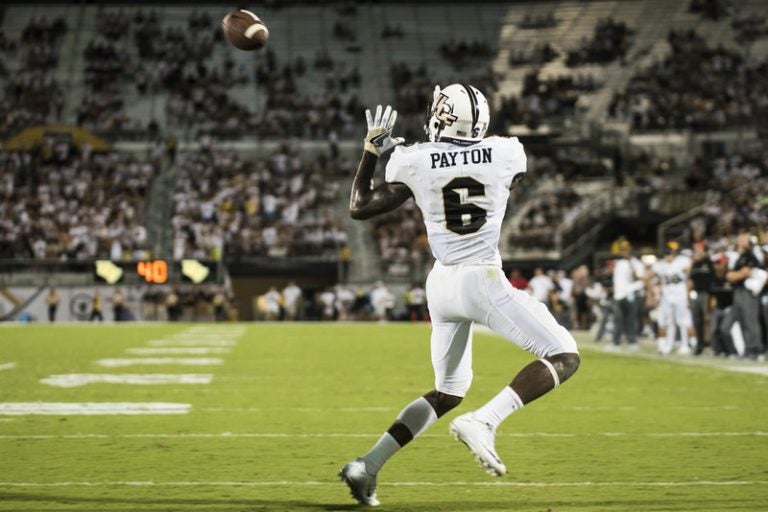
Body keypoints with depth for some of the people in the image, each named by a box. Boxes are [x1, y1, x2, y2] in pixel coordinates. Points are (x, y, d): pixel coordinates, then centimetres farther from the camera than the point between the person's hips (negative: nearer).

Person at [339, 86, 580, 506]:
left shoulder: (414, 163, -3)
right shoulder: (506, 154, -1)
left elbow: (359, 208, 6)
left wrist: (371, 150, 13)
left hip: (442, 283, 4)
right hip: (484, 281, -4)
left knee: (447, 392, 21)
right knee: (564, 357, 2)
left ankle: (367, 466, 12)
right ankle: (482, 422, -16)